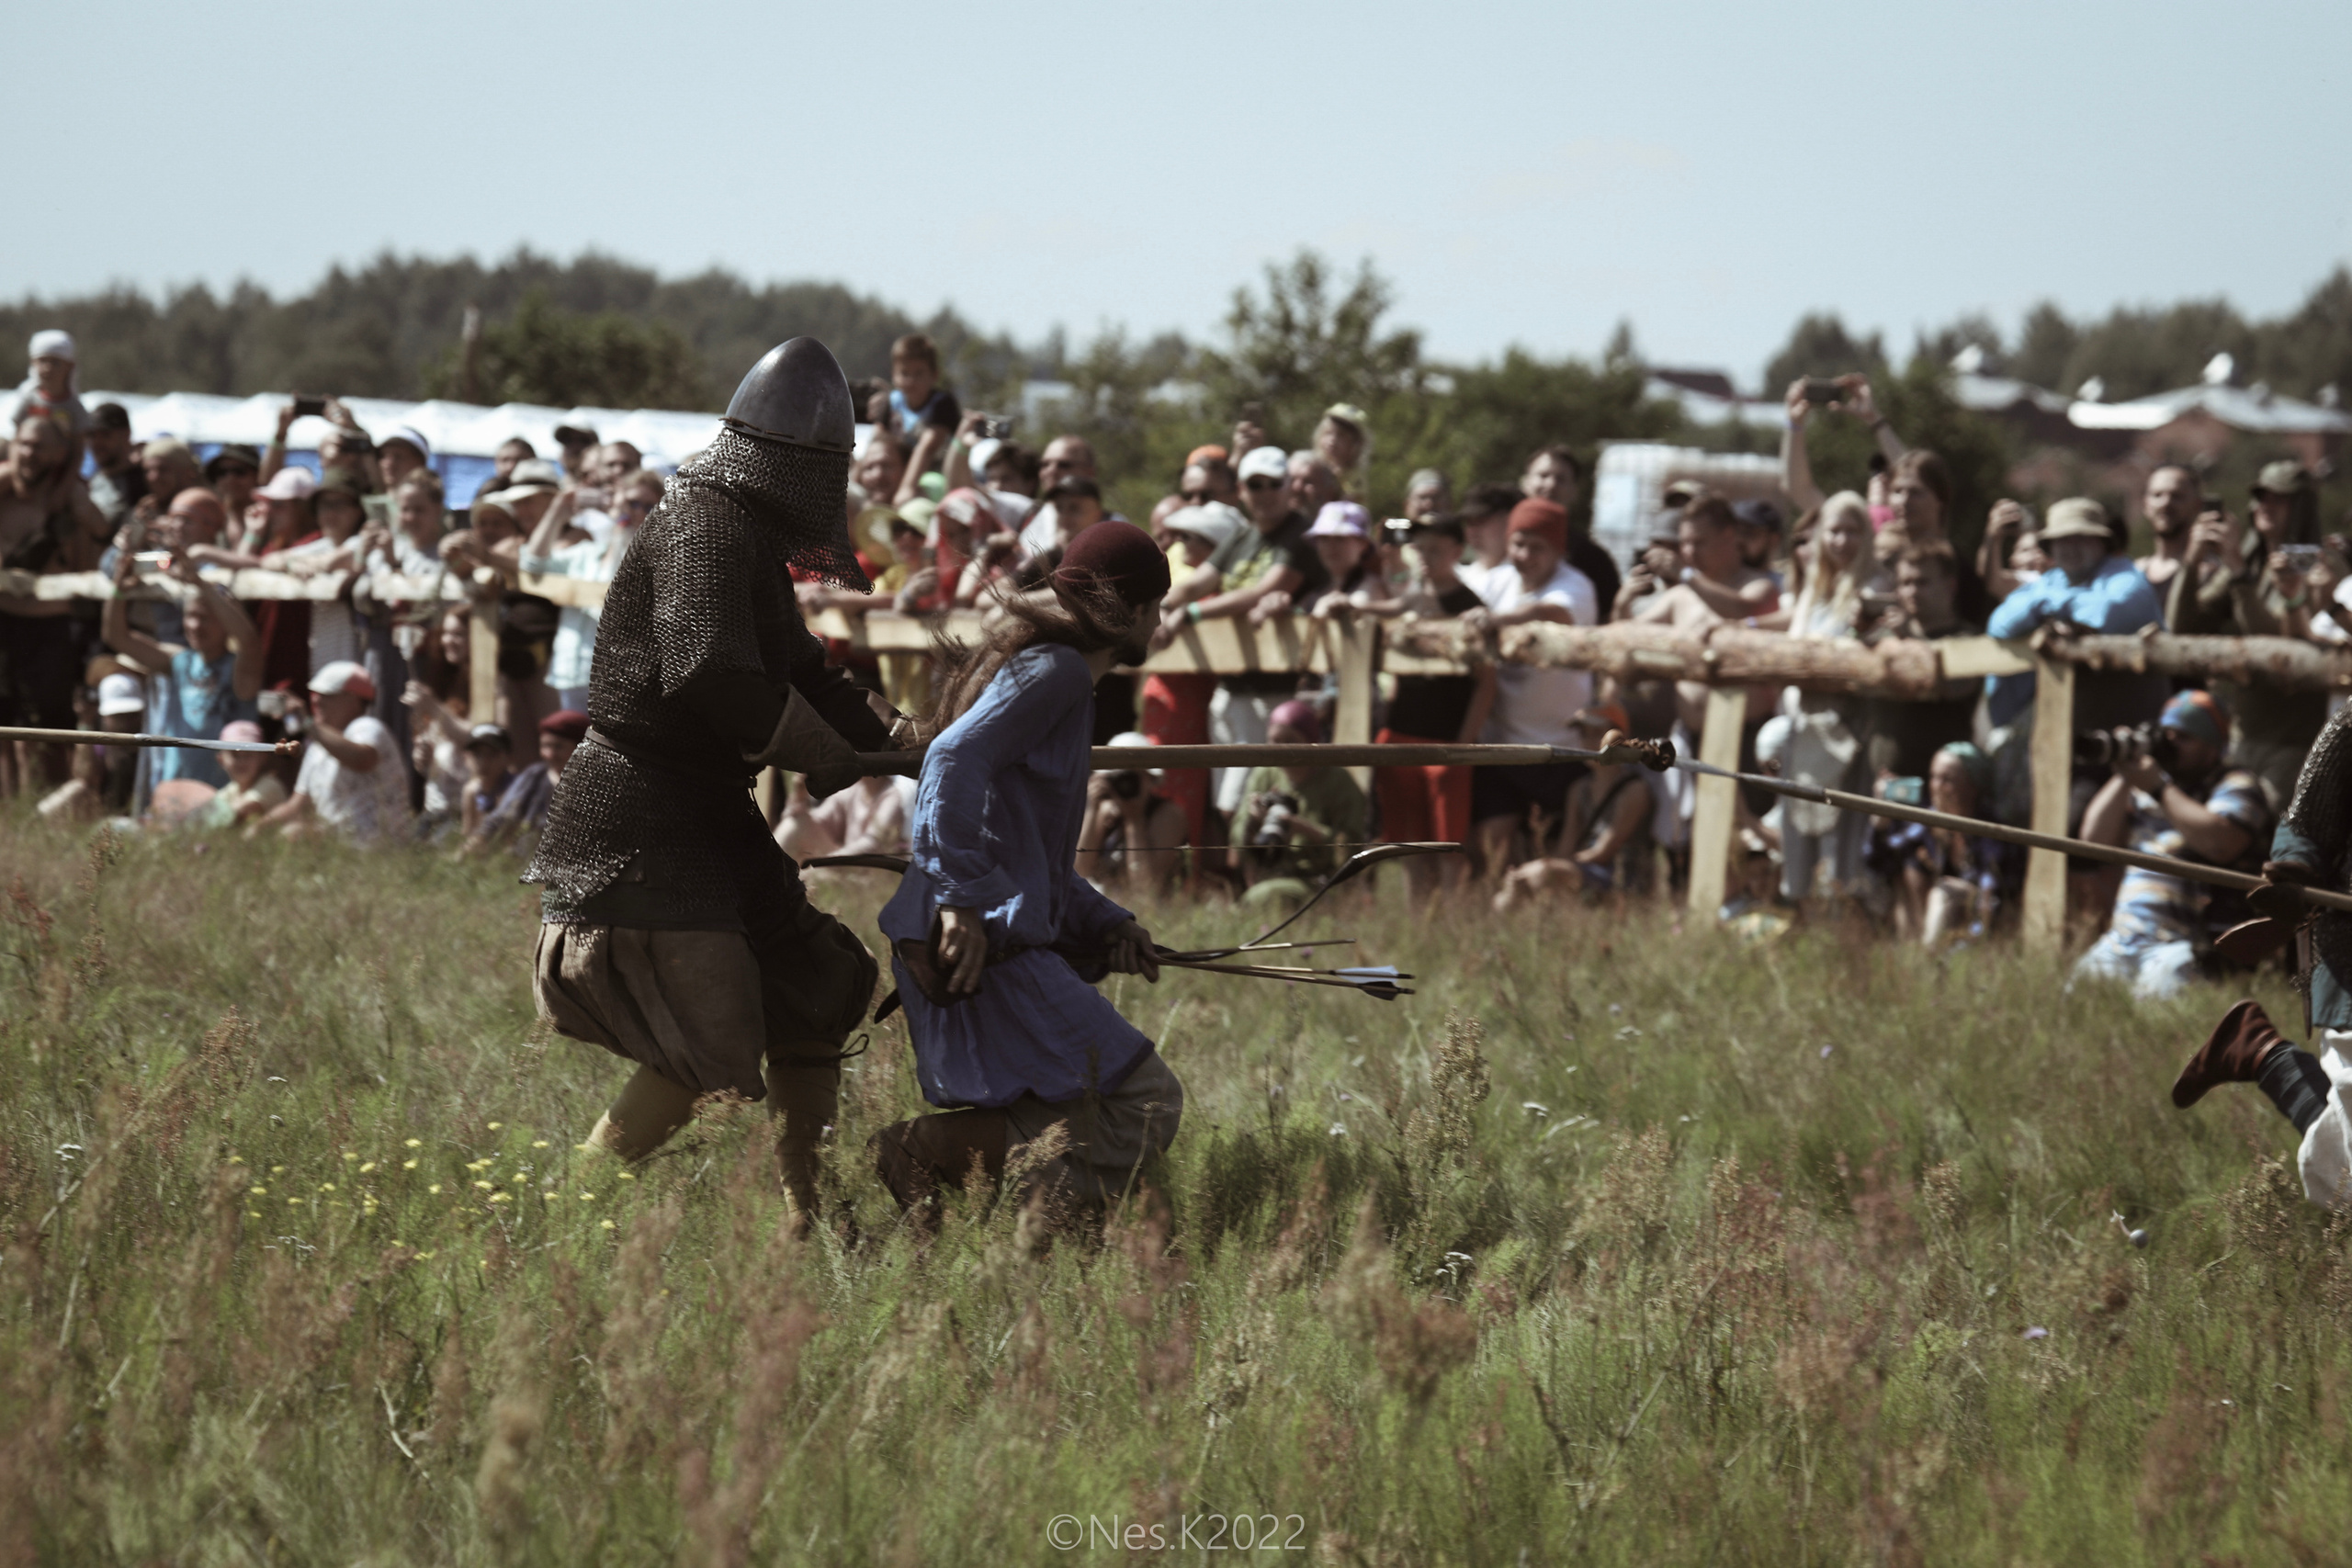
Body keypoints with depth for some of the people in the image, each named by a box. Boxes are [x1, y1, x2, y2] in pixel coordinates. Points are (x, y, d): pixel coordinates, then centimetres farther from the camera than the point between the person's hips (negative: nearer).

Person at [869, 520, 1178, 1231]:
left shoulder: (1053, 671, 25)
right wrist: (964, 900, -29)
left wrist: (1105, 925, 16)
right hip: (988, 942, -10)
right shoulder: (1054, 671, -7)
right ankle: (927, 1149, -19)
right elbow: (955, 760, -23)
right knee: (1144, 1103, -13)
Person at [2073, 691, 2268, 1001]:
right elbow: (2095, 838, 18)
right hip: (2123, 938, 7)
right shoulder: (2147, 786, 25)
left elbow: (2221, 845, -17)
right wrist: (2123, 780, 5)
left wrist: (2159, 789, -10)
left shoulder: (2236, 786, 4)